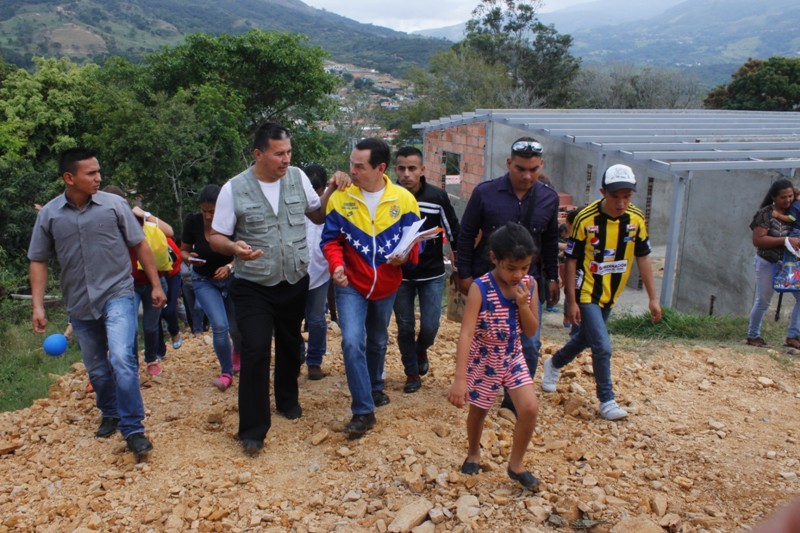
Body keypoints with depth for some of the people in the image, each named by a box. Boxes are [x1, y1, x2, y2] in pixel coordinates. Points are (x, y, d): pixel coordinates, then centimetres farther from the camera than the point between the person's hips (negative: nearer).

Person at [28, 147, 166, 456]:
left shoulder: (114, 204, -4)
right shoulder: (49, 214, 1)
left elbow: (140, 245, 2)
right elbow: (38, 261, 7)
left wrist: (156, 285, 2)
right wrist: (38, 306, 1)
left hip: (117, 295, -3)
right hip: (79, 305, 3)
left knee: (122, 359, -19)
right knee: (96, 369, 15)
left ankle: (132, 428, -9)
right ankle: (110, 415, 37)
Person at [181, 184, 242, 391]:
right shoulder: (192, 222, -17)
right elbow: (183, 250, -3)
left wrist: (230, 267, -28)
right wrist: (189, 258, -25)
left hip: (232, 279, 0)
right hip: (204, 281, 0)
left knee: (236, 328, 9)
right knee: (219, 326, -16)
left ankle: (237, 353, 47)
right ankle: (227, 372, 6)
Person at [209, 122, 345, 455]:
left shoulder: (298, 177, -1)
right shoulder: (234, 189, -10)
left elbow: (318, 216, 10)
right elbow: (216, 238, -5)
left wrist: (331, 191, -7)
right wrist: (234, 247, -27)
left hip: (295, 282, 4)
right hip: (253, 287, -4)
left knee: (290, 345, 18)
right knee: (255, 351, -8)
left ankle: (287, 400, 43)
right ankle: (253, 429, 7)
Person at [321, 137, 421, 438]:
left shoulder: (404, 199, -9)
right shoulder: (341, 198, -10)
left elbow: (415, 239, -2)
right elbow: (331, 239, -3)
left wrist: (405, 255, -23)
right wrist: (336, 264, -22)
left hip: (386, 286, 2)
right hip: (351, 285, -1)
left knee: (378, 341, 20)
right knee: (352, 342, -16)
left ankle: (374, 387, 48)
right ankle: (363, 411, -2)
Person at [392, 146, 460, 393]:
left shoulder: (437, 196, -11)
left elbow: (454, 233, -1)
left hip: (432, 274, -1)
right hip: (400, 275, 1)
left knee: (430, 326, -3)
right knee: (405, 327, 7)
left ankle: (421, 350, 32)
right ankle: (412, 373, 26)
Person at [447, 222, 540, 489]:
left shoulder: (529, 285, -10)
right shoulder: (480, 288, -24)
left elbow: (531, 331, -4)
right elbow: (466, 334, -29)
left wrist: (523, 304, -23)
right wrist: (459, 379, -36)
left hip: (513, 357, 3)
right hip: (483, 360, -3)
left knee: (530, 408, -9)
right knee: (478, 411, 15)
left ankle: (516, 465, 14)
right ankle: (473, 453, 45)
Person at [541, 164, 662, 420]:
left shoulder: (636, 219, -6)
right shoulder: (585, 219, -18)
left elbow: (643, 257, 3)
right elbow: (571, 260, -13)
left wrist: (653, 297, 1)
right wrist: (571, 301, -13)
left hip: (609, 296, 6)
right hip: (586, 294, -5)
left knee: (583, 340, 19)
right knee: (602, 346, -11)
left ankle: (553, 365, 46)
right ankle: (607, 400, 7)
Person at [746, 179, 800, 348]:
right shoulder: (765, 214, -13)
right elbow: (757, 240, -19)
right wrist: (785, 240, -25)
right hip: (768, 264, -5)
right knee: (762, 302, 3)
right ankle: (753, 336, 19)